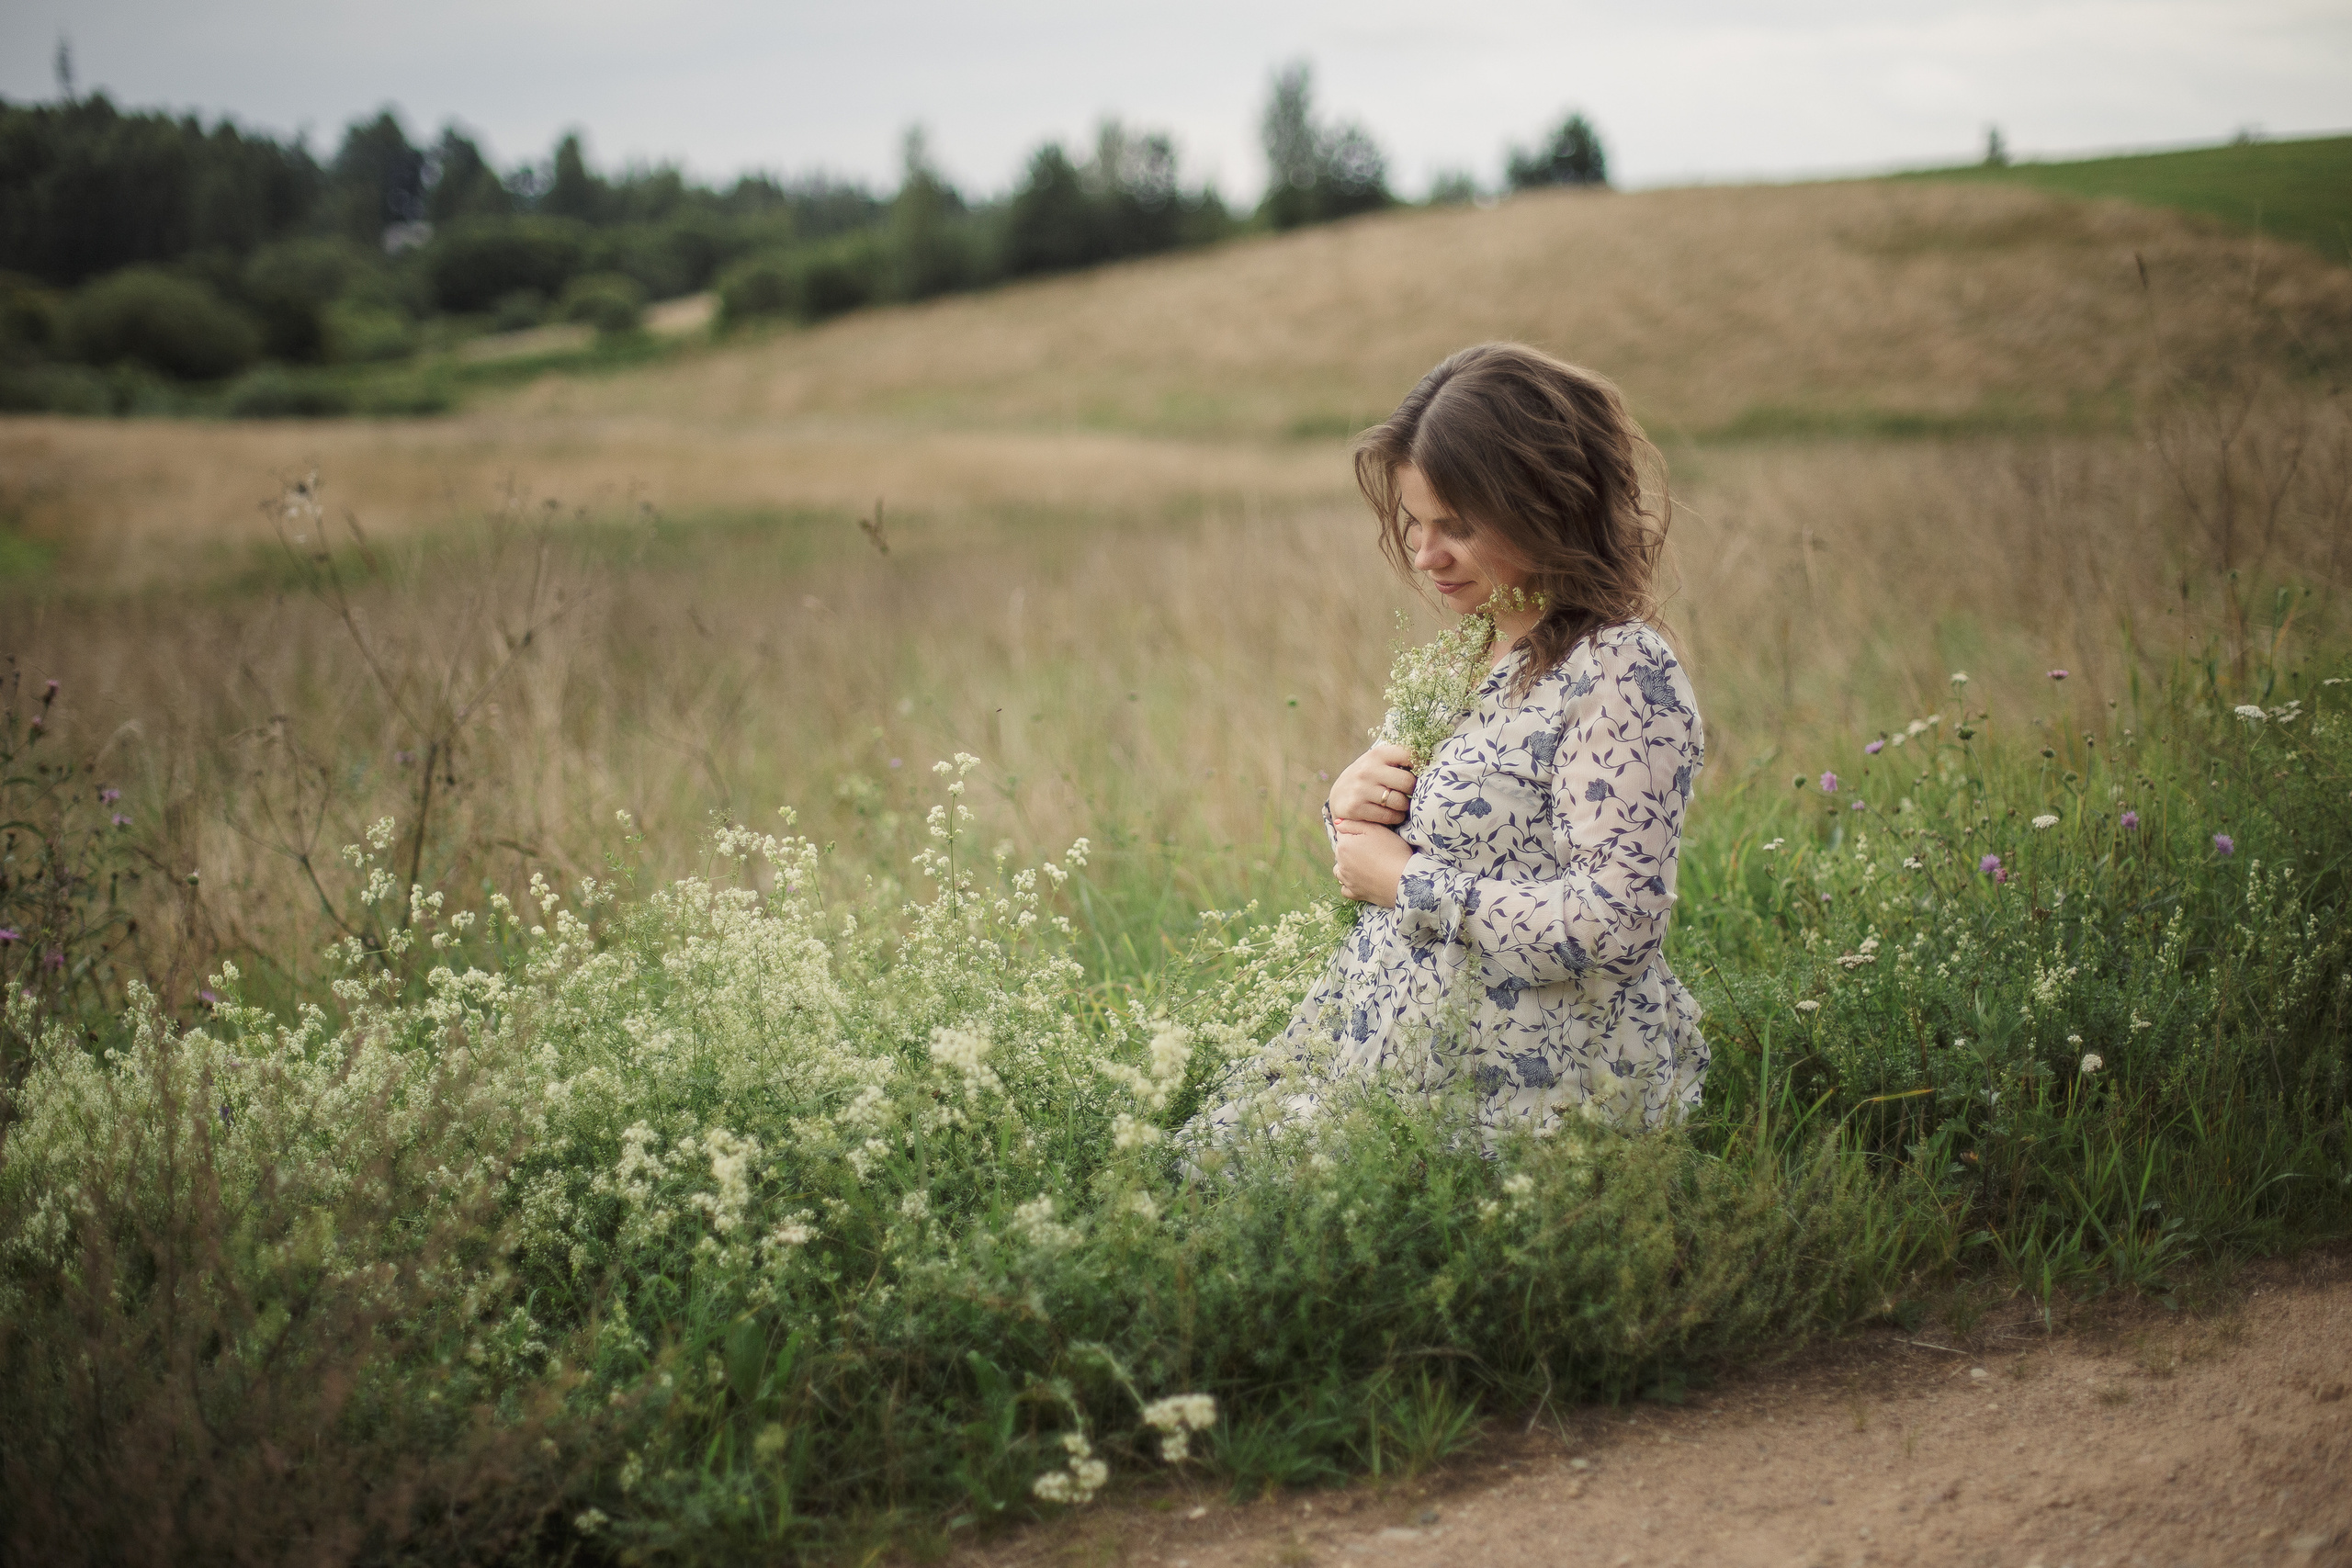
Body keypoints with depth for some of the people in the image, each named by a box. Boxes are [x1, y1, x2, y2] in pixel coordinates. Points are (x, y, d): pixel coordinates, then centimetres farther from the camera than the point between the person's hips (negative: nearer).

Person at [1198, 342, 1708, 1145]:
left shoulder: (1622, 674, -17)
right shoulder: (1472, 650, 10)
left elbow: (1613, 928, -25)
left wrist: (1408, 884, -17)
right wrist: (1351, 806, -1)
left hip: (1528, 1084, -8)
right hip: (1403, 1040, 8)